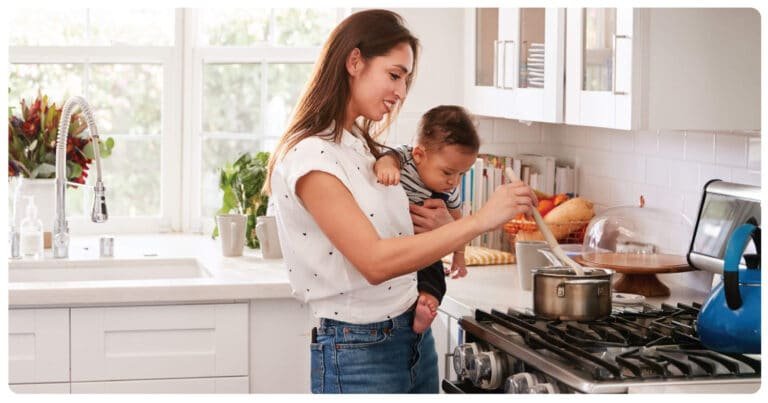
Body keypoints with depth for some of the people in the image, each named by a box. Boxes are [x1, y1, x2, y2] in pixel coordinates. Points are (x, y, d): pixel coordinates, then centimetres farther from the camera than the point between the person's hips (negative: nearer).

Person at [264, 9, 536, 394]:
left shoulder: (364, 147, 11)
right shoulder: (310, 155, -16)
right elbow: (374, 262, -25)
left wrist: (443, 226, -4)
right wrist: (479, 220, -25)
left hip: (414, 335, 8)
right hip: (358, 351, -8)